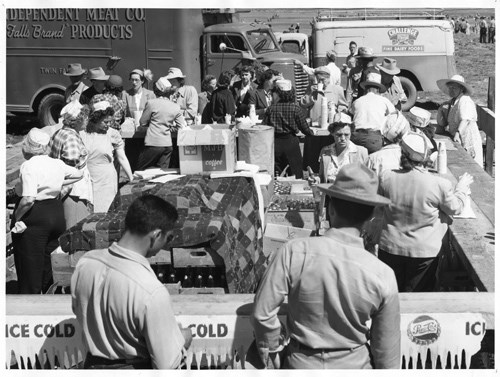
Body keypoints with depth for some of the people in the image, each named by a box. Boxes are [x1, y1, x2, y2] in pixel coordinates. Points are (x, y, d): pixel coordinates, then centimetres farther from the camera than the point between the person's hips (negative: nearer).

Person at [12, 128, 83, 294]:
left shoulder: (29, 166, -18)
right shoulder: (57, 164, 4)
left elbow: (28, 199, -28)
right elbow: (78, 175, 22)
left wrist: (17, 216, -15)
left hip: (34, 217, -7)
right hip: (57, 212, 7)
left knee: (29, 268, 5)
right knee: (49, 264, 20)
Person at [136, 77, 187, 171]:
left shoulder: (151, 103, -7)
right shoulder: (176, 107, 3)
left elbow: (142, 122, 3)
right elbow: (181, 127, 7)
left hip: (153, 143, -4)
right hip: (168, 144, 4)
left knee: (140, 170, 7)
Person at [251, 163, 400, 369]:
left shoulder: (294, 252, -23)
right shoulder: (383, 275, -19)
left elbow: (262, 313, -17)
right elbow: (386, 346, -9)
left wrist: (271, 346, 1)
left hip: (301, 363, 0)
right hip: (354, 365, 1)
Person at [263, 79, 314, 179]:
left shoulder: (271, 109, -2)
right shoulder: (296, 109, -6)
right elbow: (304, 127, -1)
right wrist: (311, 132, 19)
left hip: (275, 142, 2)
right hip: (291, 141, -2)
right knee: (296, 174, 6)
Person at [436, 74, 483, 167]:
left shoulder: (465, 100, -11)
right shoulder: (451, 103, 16)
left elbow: (465, 120, -26)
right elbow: (442, 124, 18)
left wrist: (457, 133, -38)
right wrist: (441, 110, 2)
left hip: (469, 141, -8)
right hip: (458, 142, 8)